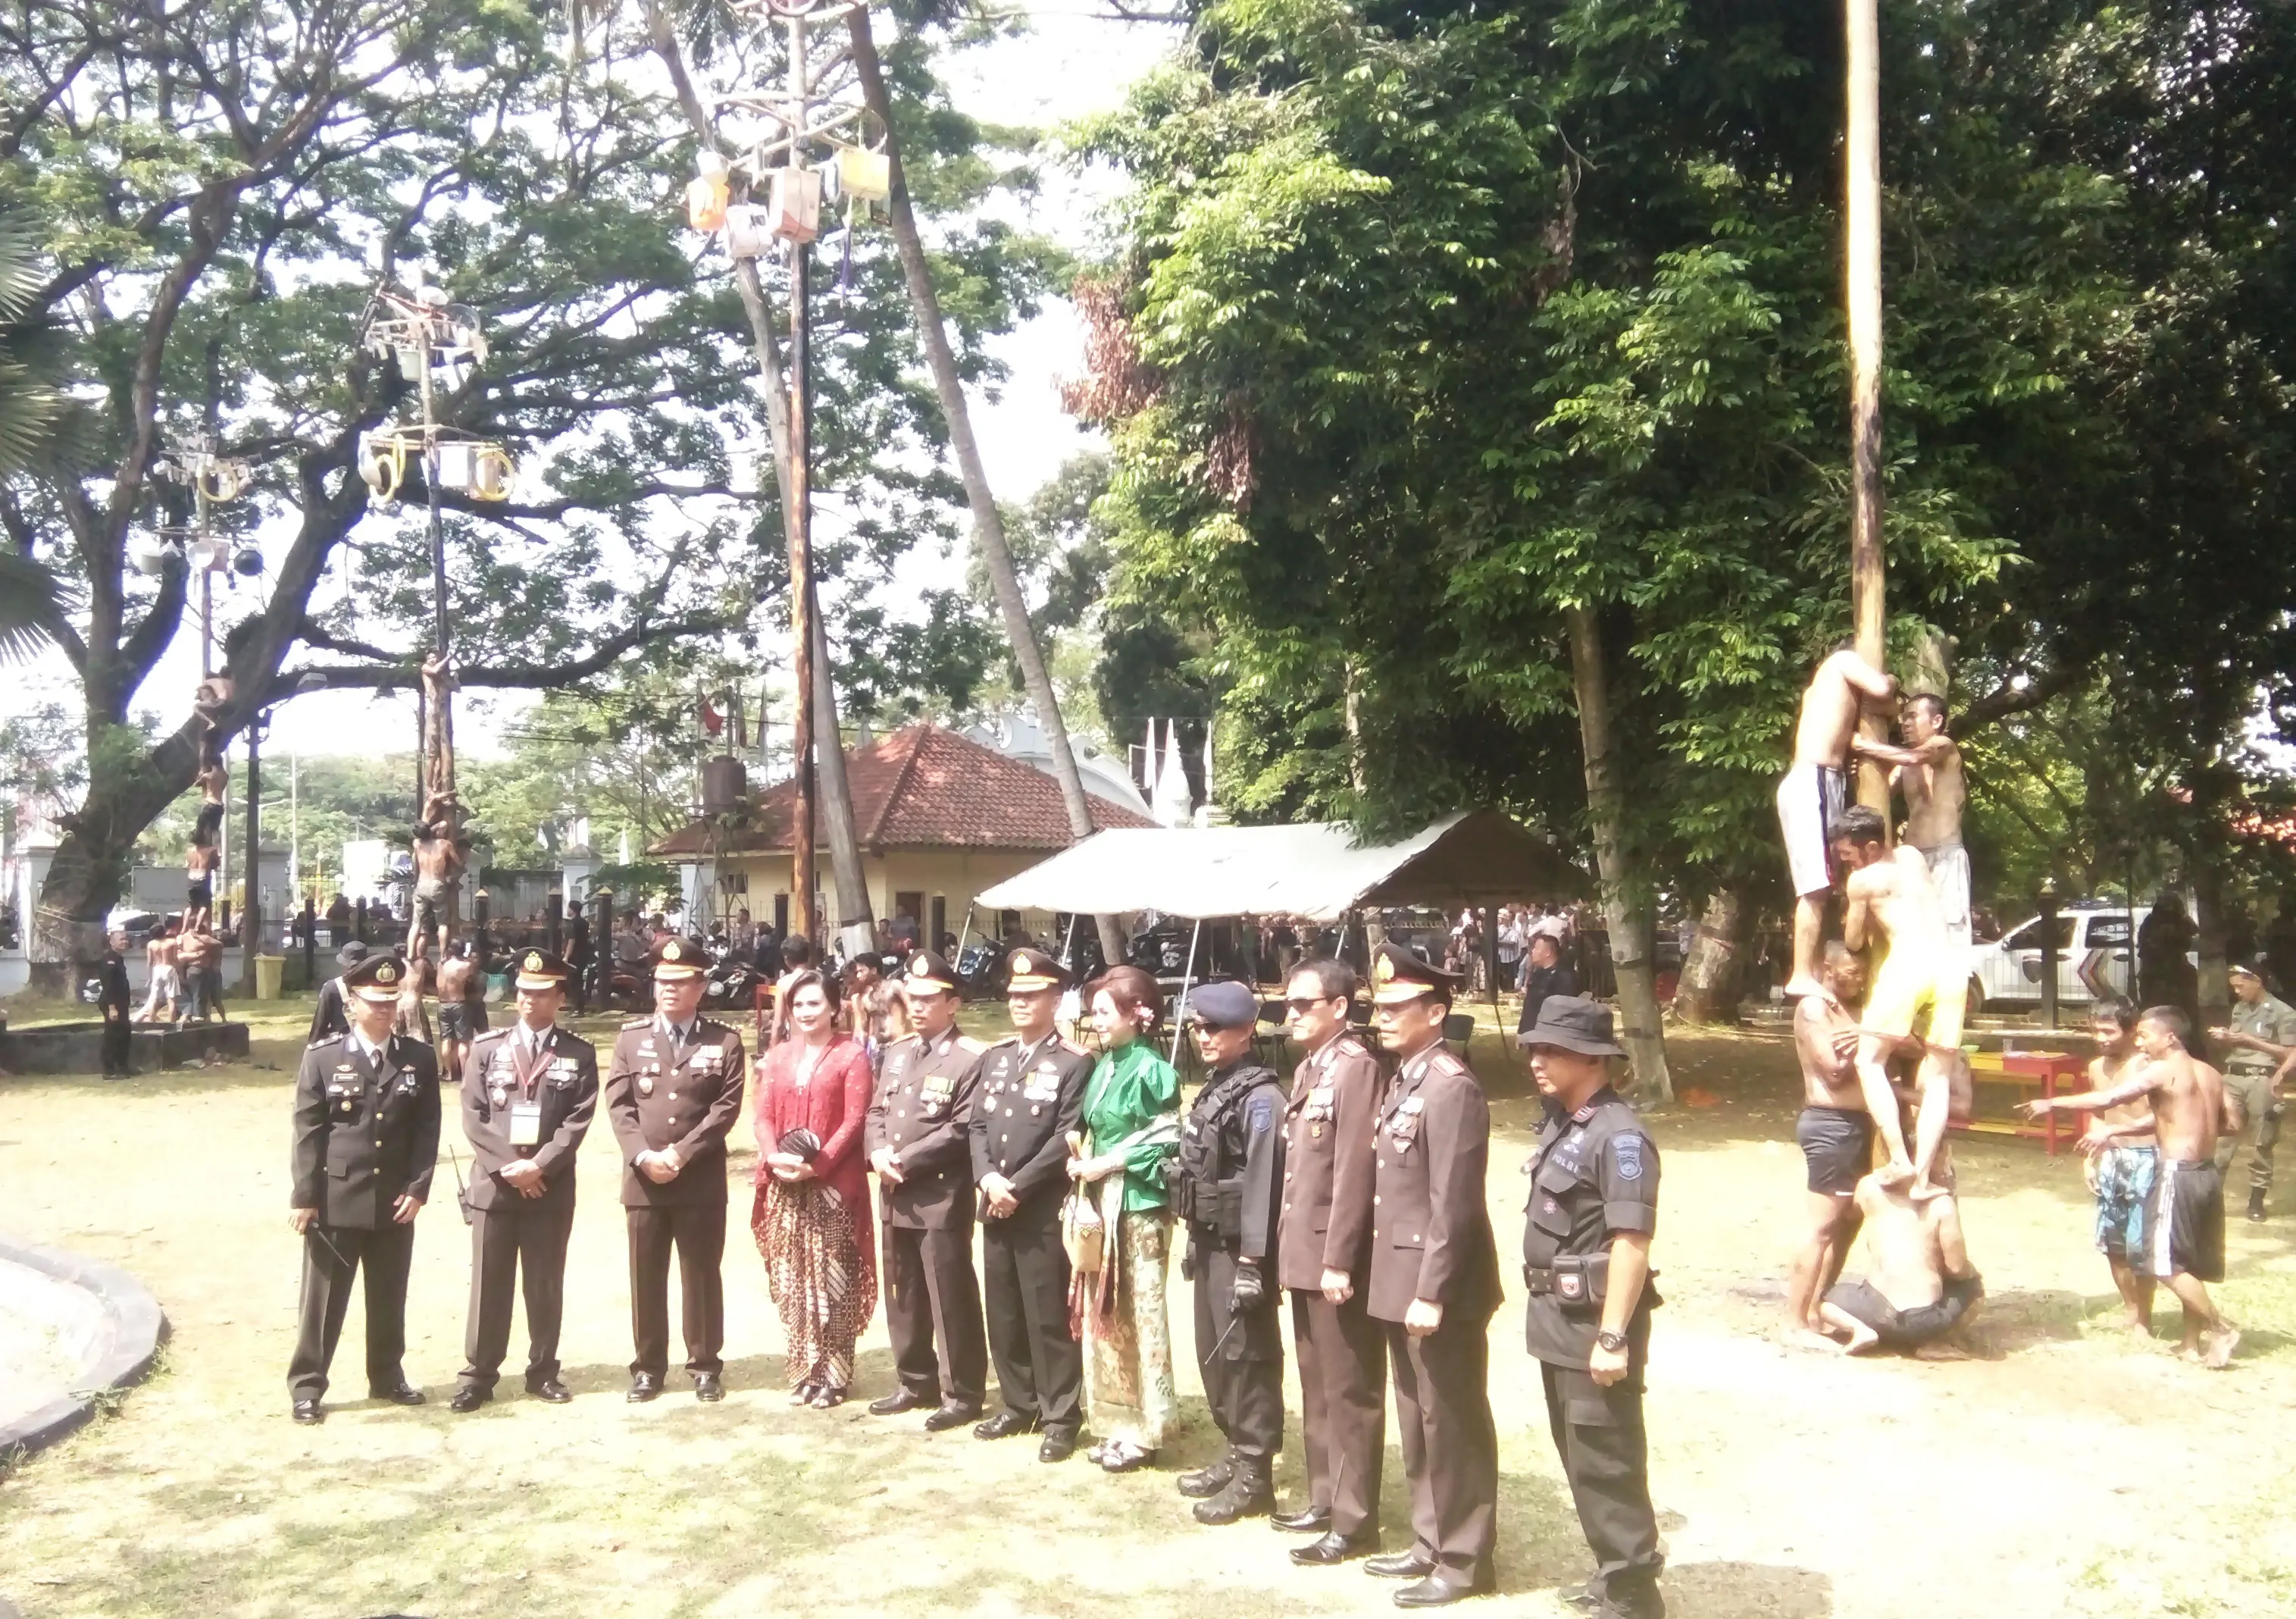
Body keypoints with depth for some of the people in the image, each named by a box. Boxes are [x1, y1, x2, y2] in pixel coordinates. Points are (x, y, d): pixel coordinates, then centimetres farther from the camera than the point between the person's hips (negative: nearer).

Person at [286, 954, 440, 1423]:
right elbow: (307, 1132, -4)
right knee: (323, 1297, 5)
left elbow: (427, 1129, 3)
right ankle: (307, 1385, 15)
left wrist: (418, 1188, -5)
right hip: (335, 1200, -2)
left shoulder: (420, 1059, 4)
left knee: (389, 1297, 13)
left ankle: (387, 1377, 27)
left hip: (395, 1202, 3)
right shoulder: (322, 1057, -2)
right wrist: (304, 1196, -7)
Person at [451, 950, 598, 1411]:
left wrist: (539, 1166, -16)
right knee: (488, 1284, 5)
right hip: (494, 1183, 0)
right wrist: (509, 1166, -12)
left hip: (553, 1187, 0)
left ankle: (543, 1371, 19)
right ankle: (478, 1374, 14)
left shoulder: (580, 1054, 2)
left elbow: (578, 1121, -5)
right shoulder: (486, 1046, 5)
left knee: (546, 1284, 8)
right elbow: (473, 1117, -1)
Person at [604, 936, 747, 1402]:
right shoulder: (631, 1037, 8)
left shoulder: (724, 1041, 1)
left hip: (702, 1180, -2)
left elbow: (727, 1107, -6)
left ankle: (705, 1366, 16)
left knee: (702, 1275, 6)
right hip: (642, 1178, 2)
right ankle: (648, 1367, 19)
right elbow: (618, 1104, 2)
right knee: (646, 1277, 8)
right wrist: (643, 1155, -13)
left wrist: (681, 1153, -14)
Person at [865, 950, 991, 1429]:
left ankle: (963, 1394, 10)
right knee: (903, 1296, 16)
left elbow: (963, 1130, -16)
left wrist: (906, 1159, -17)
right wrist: (879, 1152, -5)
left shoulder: (971, 1058, -10)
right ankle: (915, 1383, 30)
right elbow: (877, 1111, 16)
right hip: (895, 1197, 8)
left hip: (942, 1199, -8)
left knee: (951, 1299, 0)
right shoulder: (898, 1053, 15)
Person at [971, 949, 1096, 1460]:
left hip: (1043, 1211, -6)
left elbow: (1067, 1138, -14)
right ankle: (1019, 1405, 27)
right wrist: (988, 1178, -7)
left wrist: (1018, 1187, -15)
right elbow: (978, 1125, 9)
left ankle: (1061, 1418, 9)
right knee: (1003, 1314, 14)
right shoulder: (994, 1056, 13)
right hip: (994, 1207, 6)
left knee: (1049, 1318, -1)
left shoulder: (1075, 1062, -8)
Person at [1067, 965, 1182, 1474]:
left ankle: (1144, 1431, 10)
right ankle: (1116, 1421, 23)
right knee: (1102, 1314, 12)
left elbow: (1165, 1143, -14)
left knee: (1142, 1316, 0)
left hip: (1140, 1204, -8)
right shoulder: (1104, 1068, 11)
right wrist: (1083, 1158, 0)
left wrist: (1106, 1164, -14)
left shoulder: (1151, 1071, -12)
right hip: (1101, 1202, 8)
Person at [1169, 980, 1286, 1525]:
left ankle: (1254, 1477, 9)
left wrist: (1252, 1262, -22)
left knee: (1247, 1357, -1)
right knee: (1214, 1354, 17)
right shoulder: (1214, 1088, 12)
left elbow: (1263, 1182, -20)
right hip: (1208, 1243, 9)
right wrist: (1194, 1241, 17)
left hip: (1239, 1248, -9)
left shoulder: (1261, 1097, -16)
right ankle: (1234, 1454, 30)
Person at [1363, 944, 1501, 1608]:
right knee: (1416, 1423, 18)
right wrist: (1401, 1285, 15)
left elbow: (1454, 1204, -21)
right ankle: (1430, 1543, 31)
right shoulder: (1403, 1080, 11)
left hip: (1439, 1288, -9)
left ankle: (1464, 1560, 16)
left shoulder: (1451, 1088, -18)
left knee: (1453, 1426, 4)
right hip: (1402, 1283, 9)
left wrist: (1431, 1293, -21)